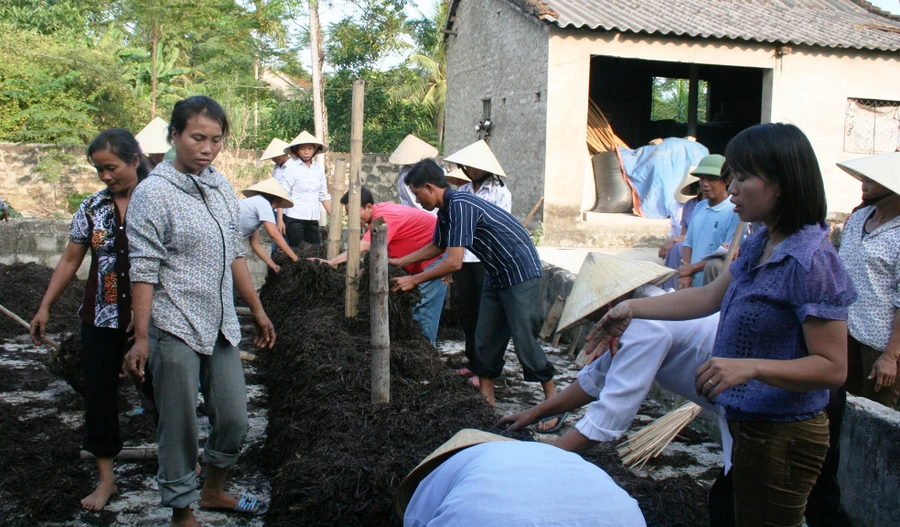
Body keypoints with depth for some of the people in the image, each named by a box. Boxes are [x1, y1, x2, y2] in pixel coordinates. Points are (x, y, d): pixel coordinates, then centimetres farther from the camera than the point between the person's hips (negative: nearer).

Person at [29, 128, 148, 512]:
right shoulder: (92, 207, 4)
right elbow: (70, 261, 10)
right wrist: (45, 307, 6)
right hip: (101, 318, 4)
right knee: (98, 393, 7)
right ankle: (105, 478, 20)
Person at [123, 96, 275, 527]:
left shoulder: (221, 186, 9)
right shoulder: (154, 193, -10)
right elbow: (144, 271, -13)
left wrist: (257, 310, 18)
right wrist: (141, 338, -16)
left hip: (221, 328, 6)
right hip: (176, 330, -6)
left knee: (234, 419, 12)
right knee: (180, 427, 4)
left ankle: (213, 490, 36)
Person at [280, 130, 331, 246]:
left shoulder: (319, 168, 9)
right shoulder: (291, 167, -4)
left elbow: (324, 196, 14)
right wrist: (280, 220, -11)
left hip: (313, 219, 4)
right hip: (294, 219, -4)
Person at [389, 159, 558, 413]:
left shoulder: (460, 206, -24)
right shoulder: (446, 211, 6)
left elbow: (454, 262, -28)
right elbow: (435, 248, 24)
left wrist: (413, 280, -19)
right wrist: (399, 262, 23)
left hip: (521, 271, -10)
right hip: (496, 276, 10)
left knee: (524, 340, -9)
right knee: (485, 341, 9)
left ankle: (554, 400, 2)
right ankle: (486, 399, 17)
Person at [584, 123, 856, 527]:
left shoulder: (810, 261, -23)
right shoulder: (760, 244, 4)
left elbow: (832, 367, -24)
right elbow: (709, 297, 14)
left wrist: (750, 367, -35)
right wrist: (633, 308, 12)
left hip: (782, 438, -9)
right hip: (751, 427, 9)